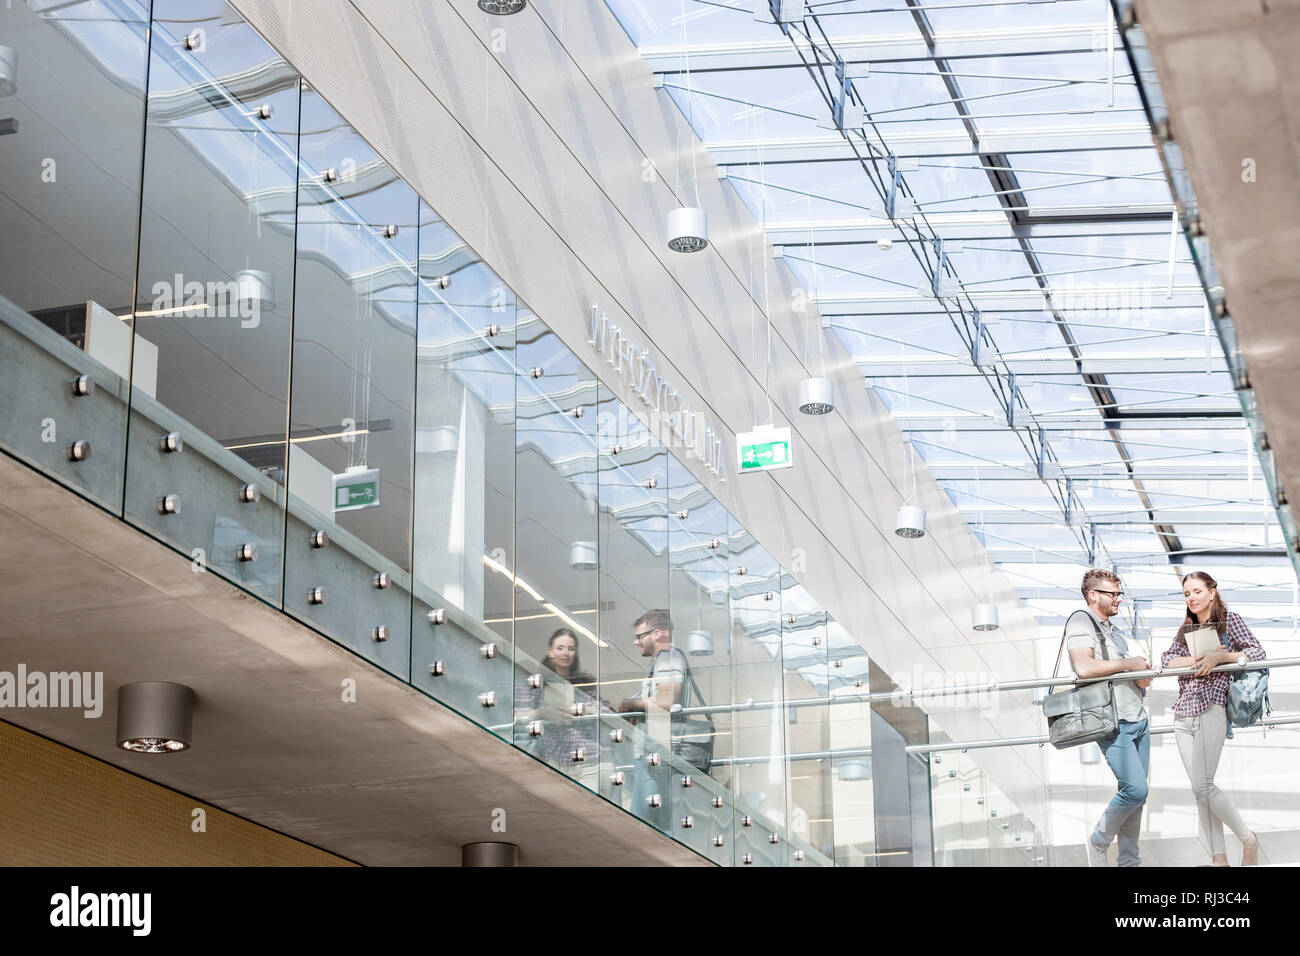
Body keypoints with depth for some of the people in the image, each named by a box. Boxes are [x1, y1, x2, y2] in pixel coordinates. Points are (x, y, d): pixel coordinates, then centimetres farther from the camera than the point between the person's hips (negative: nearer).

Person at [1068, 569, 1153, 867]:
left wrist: (1139, 676, 9)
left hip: (1137, 718, 9)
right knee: (1135, 789, -17)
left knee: (1137, 795, 6)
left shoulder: (1112, 629, 23)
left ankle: (1129, 860, 11)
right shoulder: (1081, 622, -6)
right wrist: (1128, 663, -15)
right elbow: (1084, 668, -22)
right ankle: (1099, 842, 2)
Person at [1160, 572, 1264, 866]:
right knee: (1200, 789, 2)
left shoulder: (1228, 618, 4)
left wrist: (1218, 657, -16)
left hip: (1211, 709, -6)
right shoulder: (1186, 629, 19)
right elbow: (1167, 660, 5)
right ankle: (1218, 857, 3)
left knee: (1202, 786, -14)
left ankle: (1248, 840, 2)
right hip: (1183, 715, 6)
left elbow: (1257, 652, -5)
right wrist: (1198, 660, -12)